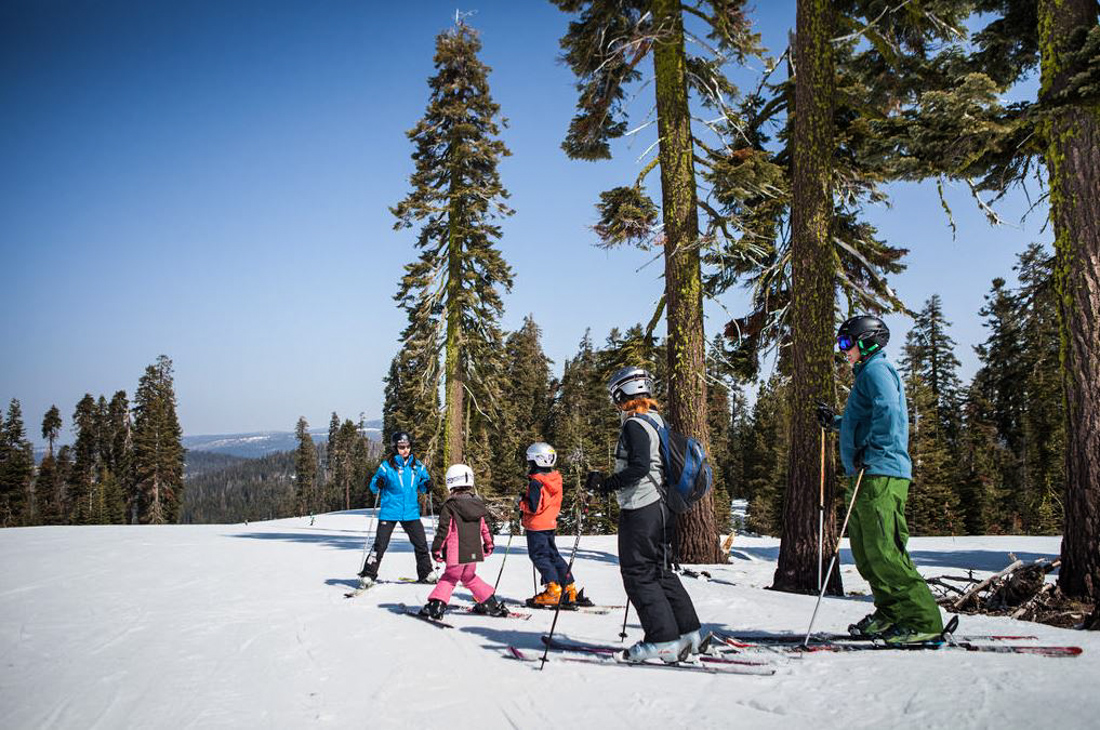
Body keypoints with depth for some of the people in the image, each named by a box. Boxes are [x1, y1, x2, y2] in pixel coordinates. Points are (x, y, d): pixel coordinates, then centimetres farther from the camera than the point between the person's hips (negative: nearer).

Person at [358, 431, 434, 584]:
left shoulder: (417, 466, 5)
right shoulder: (386, 466, -5)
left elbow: (421, 486, 16)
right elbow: (373, 486, 3)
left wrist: (426, 486, -6)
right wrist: (378, 485, -20)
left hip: (411, 512, 3)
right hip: (389, 512, -3)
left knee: (421, 544, 4)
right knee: (380, 545, -2)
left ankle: (425, 574, 18)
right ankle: (368, 575, 10)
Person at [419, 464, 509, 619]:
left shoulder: (449, 506, -10)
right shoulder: (477, 504, 7)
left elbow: (444, 530, -10)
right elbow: (484, 527, 15)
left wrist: (436, 548, 0)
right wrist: (488, 544, 28)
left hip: (457, 554, -5)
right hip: (474, 552, 5)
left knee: (449, 578, 8)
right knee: (469, 577, 23)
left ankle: (436, 605, -5)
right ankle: (490, 604, 25)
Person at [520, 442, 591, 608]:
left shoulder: (536, 482, -19)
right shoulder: (555, 479, 8)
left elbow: (533, 507, -24)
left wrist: (522, 501, -6)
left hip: (536, 526, -9)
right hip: (550, 524, 9)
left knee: (539, 557, -1)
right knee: (553, 555, 14)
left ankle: (554, 591, -6)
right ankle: (570, 590, 14)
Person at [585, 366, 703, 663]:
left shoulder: (634, 425, -14)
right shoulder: (658, 421, 15)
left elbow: (640, 466, -25)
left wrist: (605, 484, -19)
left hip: (640, 510, -9)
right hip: (662, 508, 9)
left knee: (638, 574, -2)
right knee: (661, 572, 16)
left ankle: (663, 641, -2)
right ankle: (688, 633, 18)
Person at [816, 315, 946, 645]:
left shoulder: (876, 370, -6)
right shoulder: (867, 373, 25)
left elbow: (888, 411, -24)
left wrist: (869, 450, -21)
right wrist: (834, 422, 27)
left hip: (881, 473, -11)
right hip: (867, 474, 11)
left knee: (883, 550, -13)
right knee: (864, 549, 13)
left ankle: (923, 620, -9)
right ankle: (890, 613, 20)